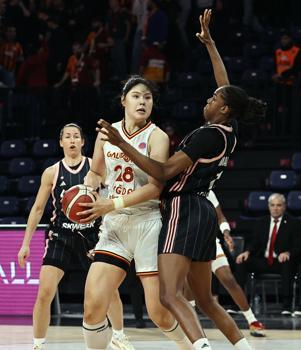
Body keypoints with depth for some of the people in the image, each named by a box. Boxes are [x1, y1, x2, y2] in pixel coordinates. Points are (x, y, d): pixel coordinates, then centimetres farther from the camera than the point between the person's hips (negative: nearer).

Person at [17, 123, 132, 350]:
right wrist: (26, 243, 4)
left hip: (91, 234, 1)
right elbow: (38, 209, 5)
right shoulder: (52, 172, 1)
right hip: (60, 235, 0)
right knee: (45, 292, -12)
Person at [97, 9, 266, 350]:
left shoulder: (208, 135, -14)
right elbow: (227, 87, 26)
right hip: (203, 211, 9)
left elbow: (165, 172, -19)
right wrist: (208, 43, 34)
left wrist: (122, 144, -21)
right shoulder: (228, 133, 10)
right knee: (205, 299, 17)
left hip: (184, 210, -9)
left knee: (170, 294, -21)